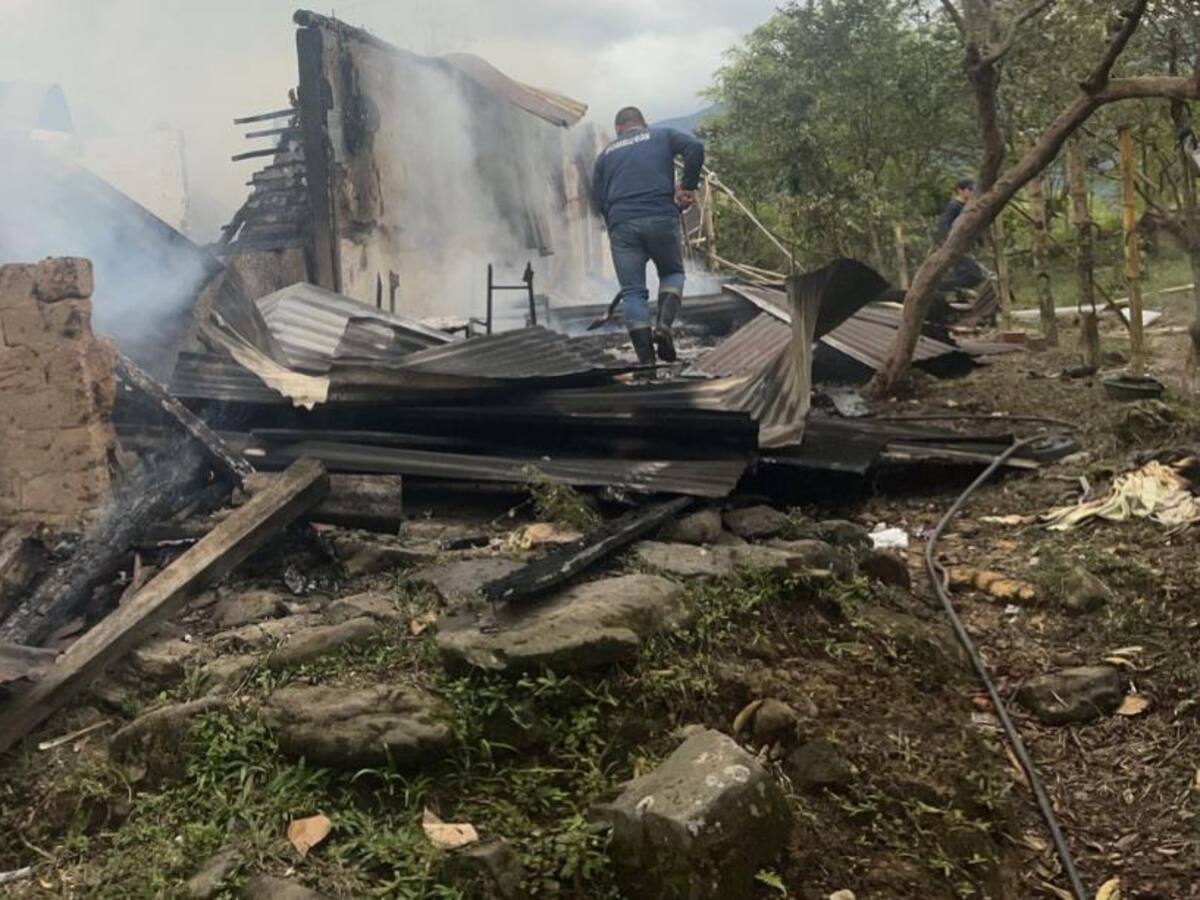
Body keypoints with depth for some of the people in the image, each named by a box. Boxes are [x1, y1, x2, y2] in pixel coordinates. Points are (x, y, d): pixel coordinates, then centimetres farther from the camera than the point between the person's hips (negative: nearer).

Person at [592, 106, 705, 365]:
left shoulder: (606, 153, 22)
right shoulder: (663, 136, 17)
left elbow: (598, 198, 14)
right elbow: (695, 148, -1)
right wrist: (687, 186, 3)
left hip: (621, 225, 1)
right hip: (661, 217, -1)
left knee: (633, 292, 3)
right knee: (673, 273, 21)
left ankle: (646, 358, -6)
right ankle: (664, 324, -6)